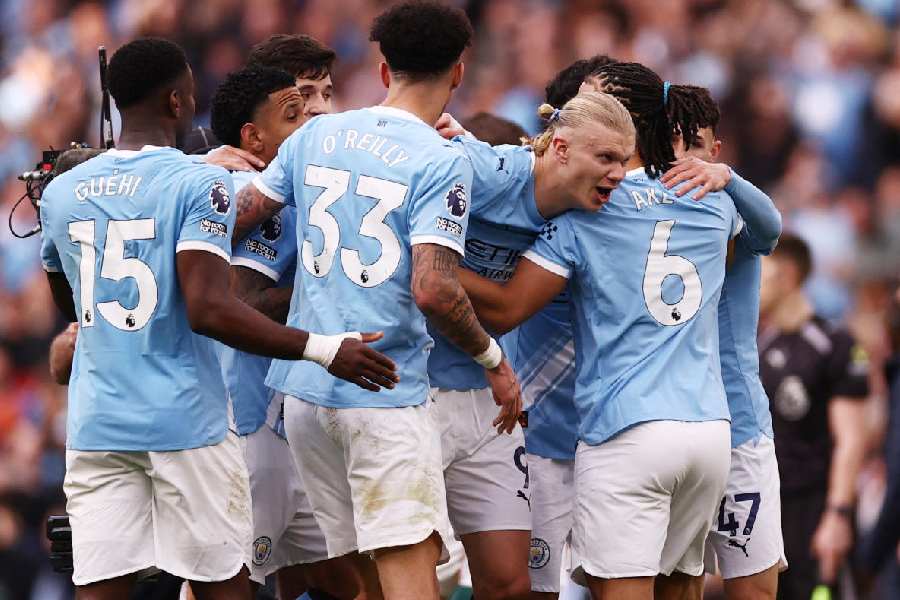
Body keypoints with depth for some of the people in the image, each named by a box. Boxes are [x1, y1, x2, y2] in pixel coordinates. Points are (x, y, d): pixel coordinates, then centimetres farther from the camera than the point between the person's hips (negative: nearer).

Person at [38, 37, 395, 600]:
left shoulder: (62, 192, 8)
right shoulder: (198, 183, -9)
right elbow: (208, 309, -20)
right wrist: (323, 349, -17)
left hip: (96, 425, 4)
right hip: (185, 421, -4)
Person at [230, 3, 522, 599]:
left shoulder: (315, 135, 8)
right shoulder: (443, 162, -9)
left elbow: (236, 219, 13)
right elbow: (433, 291, -18)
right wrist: (494, 359, -5)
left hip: (304, 387, 6)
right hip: (387, 393, -6)